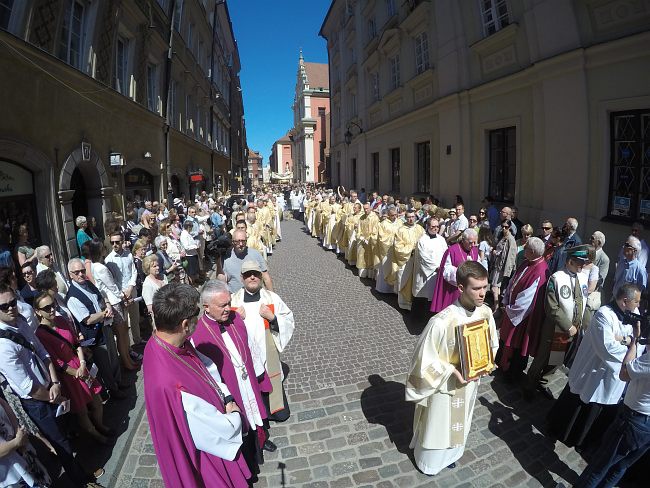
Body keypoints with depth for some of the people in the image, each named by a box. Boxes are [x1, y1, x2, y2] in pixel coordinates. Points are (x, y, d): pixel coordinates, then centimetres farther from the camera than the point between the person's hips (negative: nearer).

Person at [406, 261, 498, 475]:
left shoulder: (486, 313, -16)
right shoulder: (441, 322, -34)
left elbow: (492, 344, 4)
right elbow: (424, 360, -22)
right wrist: (453, 371, -27)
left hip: (470, 381, 5)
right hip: (444, 384, -5)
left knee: (458, 423, 30)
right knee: (437, 424, 20)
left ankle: (449, 454, 59)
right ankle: (429, 460, 50)